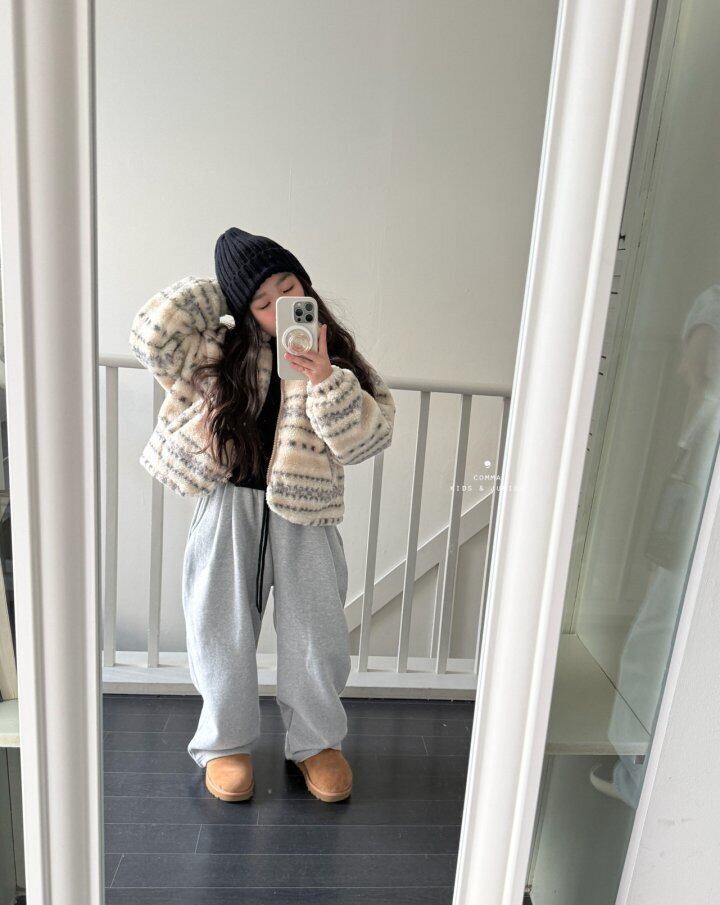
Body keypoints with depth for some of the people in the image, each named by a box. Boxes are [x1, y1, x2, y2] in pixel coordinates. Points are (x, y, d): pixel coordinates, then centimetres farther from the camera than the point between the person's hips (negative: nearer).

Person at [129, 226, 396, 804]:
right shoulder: (223, 350, 2)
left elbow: (369, 438, -10)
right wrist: (217, 294, -6)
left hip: (304, 518, 0)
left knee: (318, 641, 9)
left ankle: (317, 742, 34)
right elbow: (152, 337, -12)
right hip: (228, 511, 0)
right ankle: (227, 744, 34)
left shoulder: (335, 355, 0)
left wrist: (324, 379, -24)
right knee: (223, 636, 11)